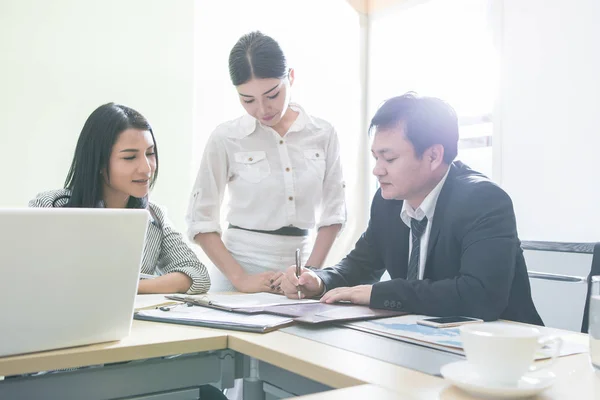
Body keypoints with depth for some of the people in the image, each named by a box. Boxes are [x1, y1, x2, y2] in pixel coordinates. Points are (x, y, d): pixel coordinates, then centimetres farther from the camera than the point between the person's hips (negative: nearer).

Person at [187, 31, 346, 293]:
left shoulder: (323, 134, -1)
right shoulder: (226, 138, -6)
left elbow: (333, 212, 3)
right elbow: (201, 220, -5)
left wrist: (311, 271, -7)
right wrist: (240, 278, -13)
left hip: (298, 270, 2)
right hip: (240, 267, -1)